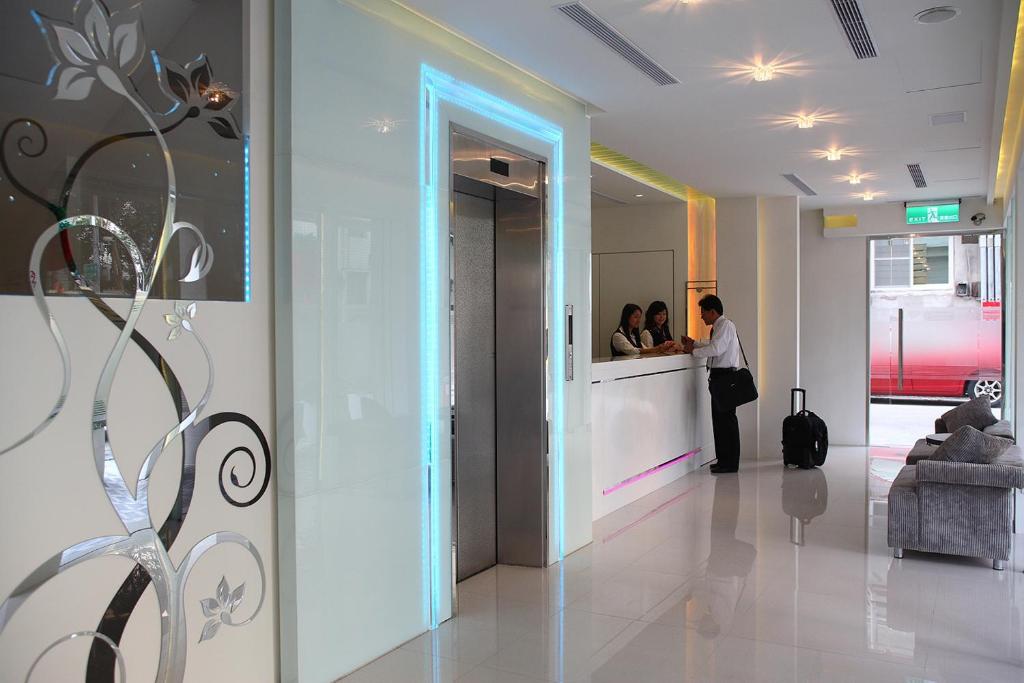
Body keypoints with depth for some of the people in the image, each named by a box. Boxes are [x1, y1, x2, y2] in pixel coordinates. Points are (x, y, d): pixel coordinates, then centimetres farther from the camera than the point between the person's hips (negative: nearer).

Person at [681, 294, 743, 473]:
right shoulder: (718, 326, 17)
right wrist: (694, 343, 18)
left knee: (726, 419, -5)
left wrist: (693, 351, -14)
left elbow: (716, 348, -22)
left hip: (725, 376, -10)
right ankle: (723, 460, 23)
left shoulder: (725, 325, -13)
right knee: (718, 418, 14)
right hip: (719, 377, 10)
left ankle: (730, 463, 1)